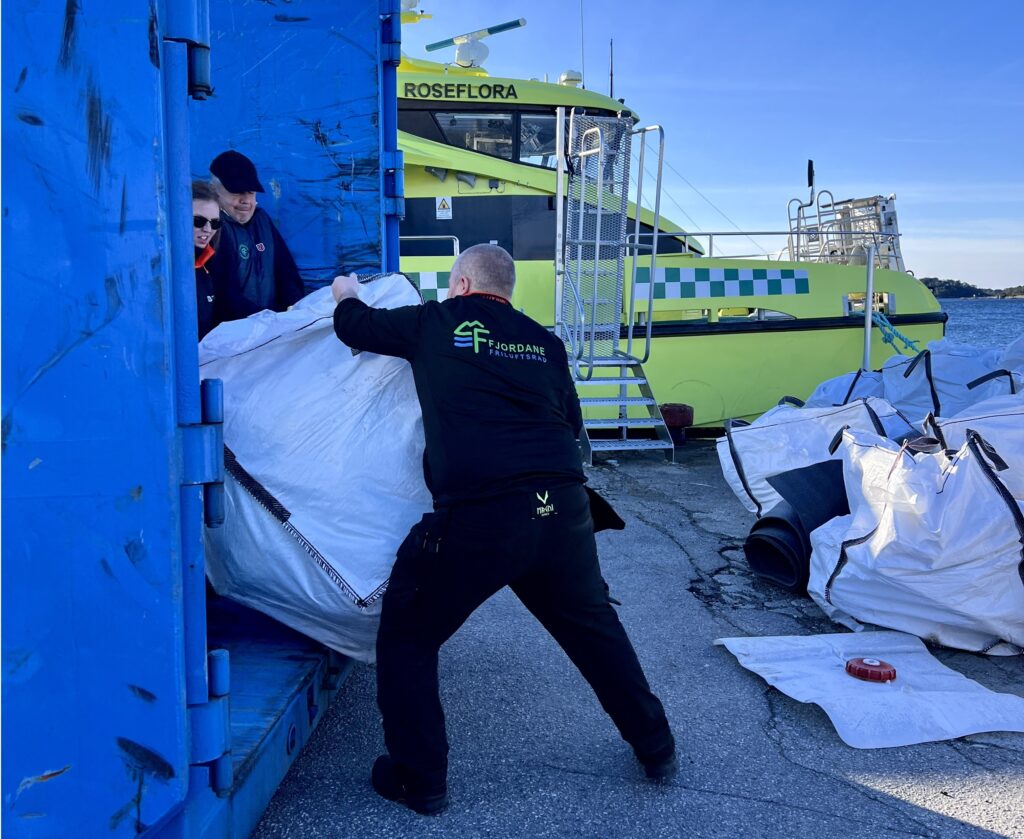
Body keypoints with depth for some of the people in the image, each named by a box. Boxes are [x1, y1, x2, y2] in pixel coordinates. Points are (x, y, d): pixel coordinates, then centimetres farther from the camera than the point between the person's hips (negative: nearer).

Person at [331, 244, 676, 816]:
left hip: (476, 517, -4)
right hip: (564, 507, 5)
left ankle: (420, 780, 22)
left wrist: (347, 294, 42)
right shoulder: (544, 341, 16)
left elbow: (355, 326, 19)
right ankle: (656, 748, 39)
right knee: (593, 625, 27)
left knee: (408, 637, 18)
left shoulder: (436, 323, 7)